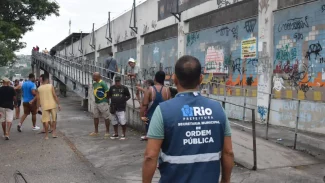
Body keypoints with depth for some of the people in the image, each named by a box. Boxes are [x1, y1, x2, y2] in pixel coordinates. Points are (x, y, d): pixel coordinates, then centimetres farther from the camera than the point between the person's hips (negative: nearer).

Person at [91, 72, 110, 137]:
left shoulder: (103, 83, -15)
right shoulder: (94, 84, 10)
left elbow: (107, 93, -13)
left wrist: (107, 101, -8)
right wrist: (96, 100, 12)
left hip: (103, 103, -8)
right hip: (96, 103, 8)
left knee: (106, 117, 2)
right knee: (95, 117, 12)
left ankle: (107, 132, 12)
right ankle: (96, 131, 23)